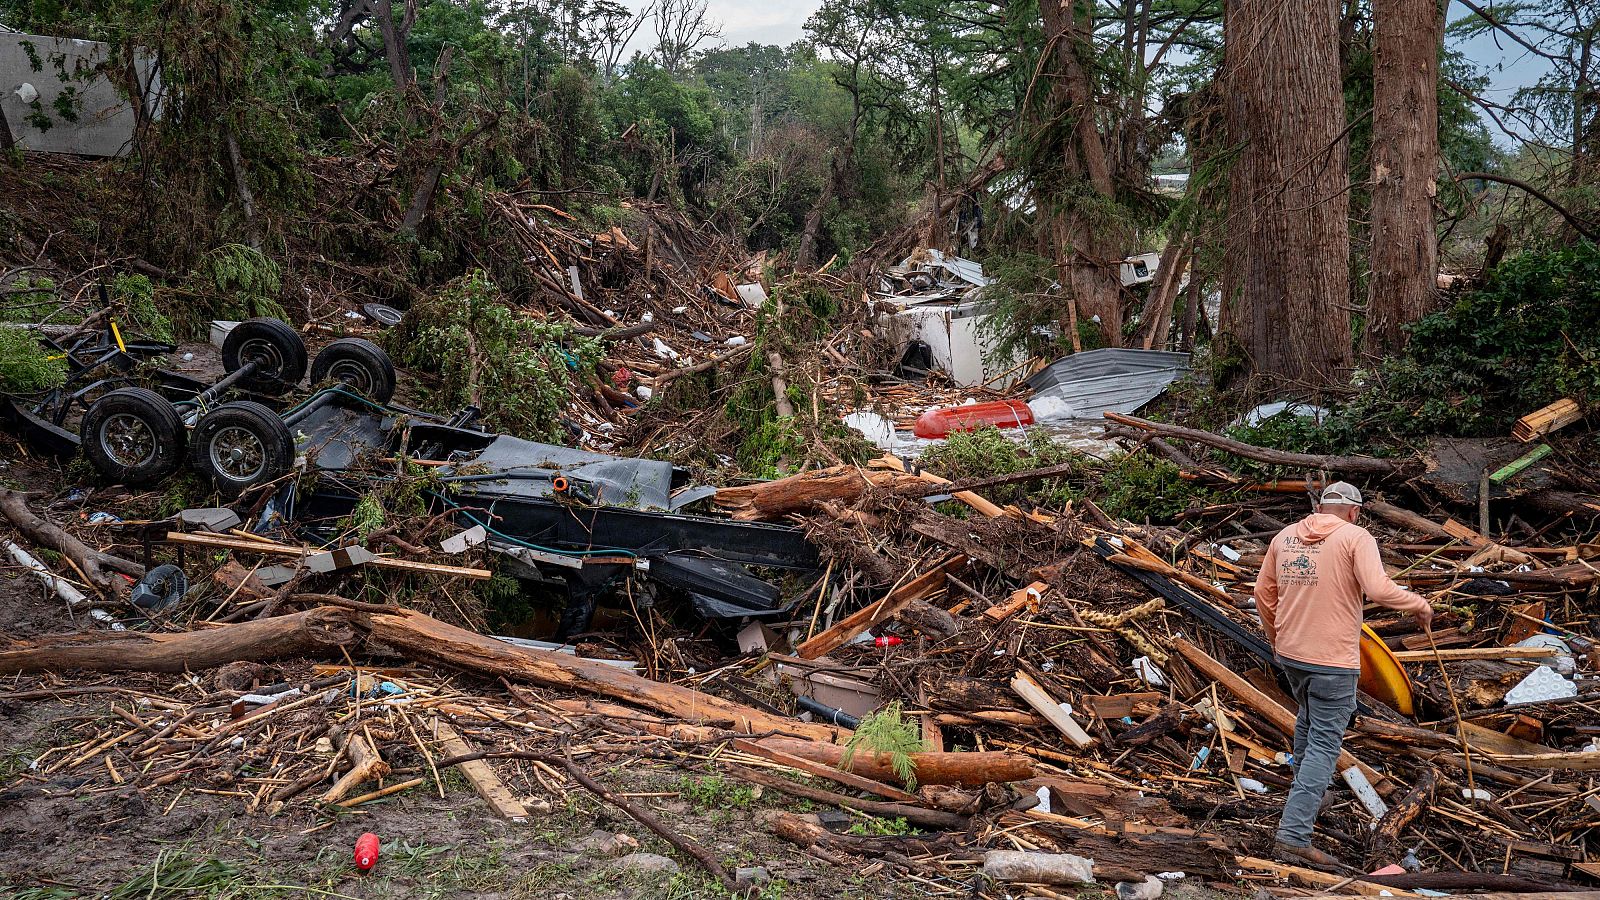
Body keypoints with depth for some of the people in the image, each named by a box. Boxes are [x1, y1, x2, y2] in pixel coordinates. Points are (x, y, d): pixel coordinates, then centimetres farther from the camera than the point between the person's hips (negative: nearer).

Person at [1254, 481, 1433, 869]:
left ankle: (1306, 790, 47)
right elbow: (1379, 589, -22)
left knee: (1308, 720, 30)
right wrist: (1419, 604, -4)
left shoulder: (1285, 536, 8)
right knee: (1324, 743, -3)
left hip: (1290, 652, 6)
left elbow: (1263, 592, 13)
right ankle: (1294, 835, -7)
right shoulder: (1355, 537, -9)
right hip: (1333, 661, -6)